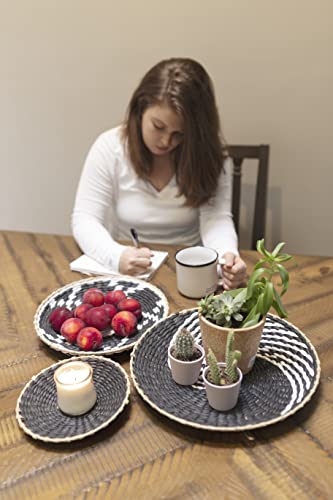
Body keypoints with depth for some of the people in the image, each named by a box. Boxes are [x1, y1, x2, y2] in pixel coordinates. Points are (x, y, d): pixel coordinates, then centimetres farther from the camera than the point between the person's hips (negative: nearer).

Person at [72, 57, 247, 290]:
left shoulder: (211, 153, -7)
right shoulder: (110, 147, -8)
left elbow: (216, 217, -11)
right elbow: (85, 219, -10)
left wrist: (227, 255, -33)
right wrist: (117, 256, -30)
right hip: (126, 274, 1)